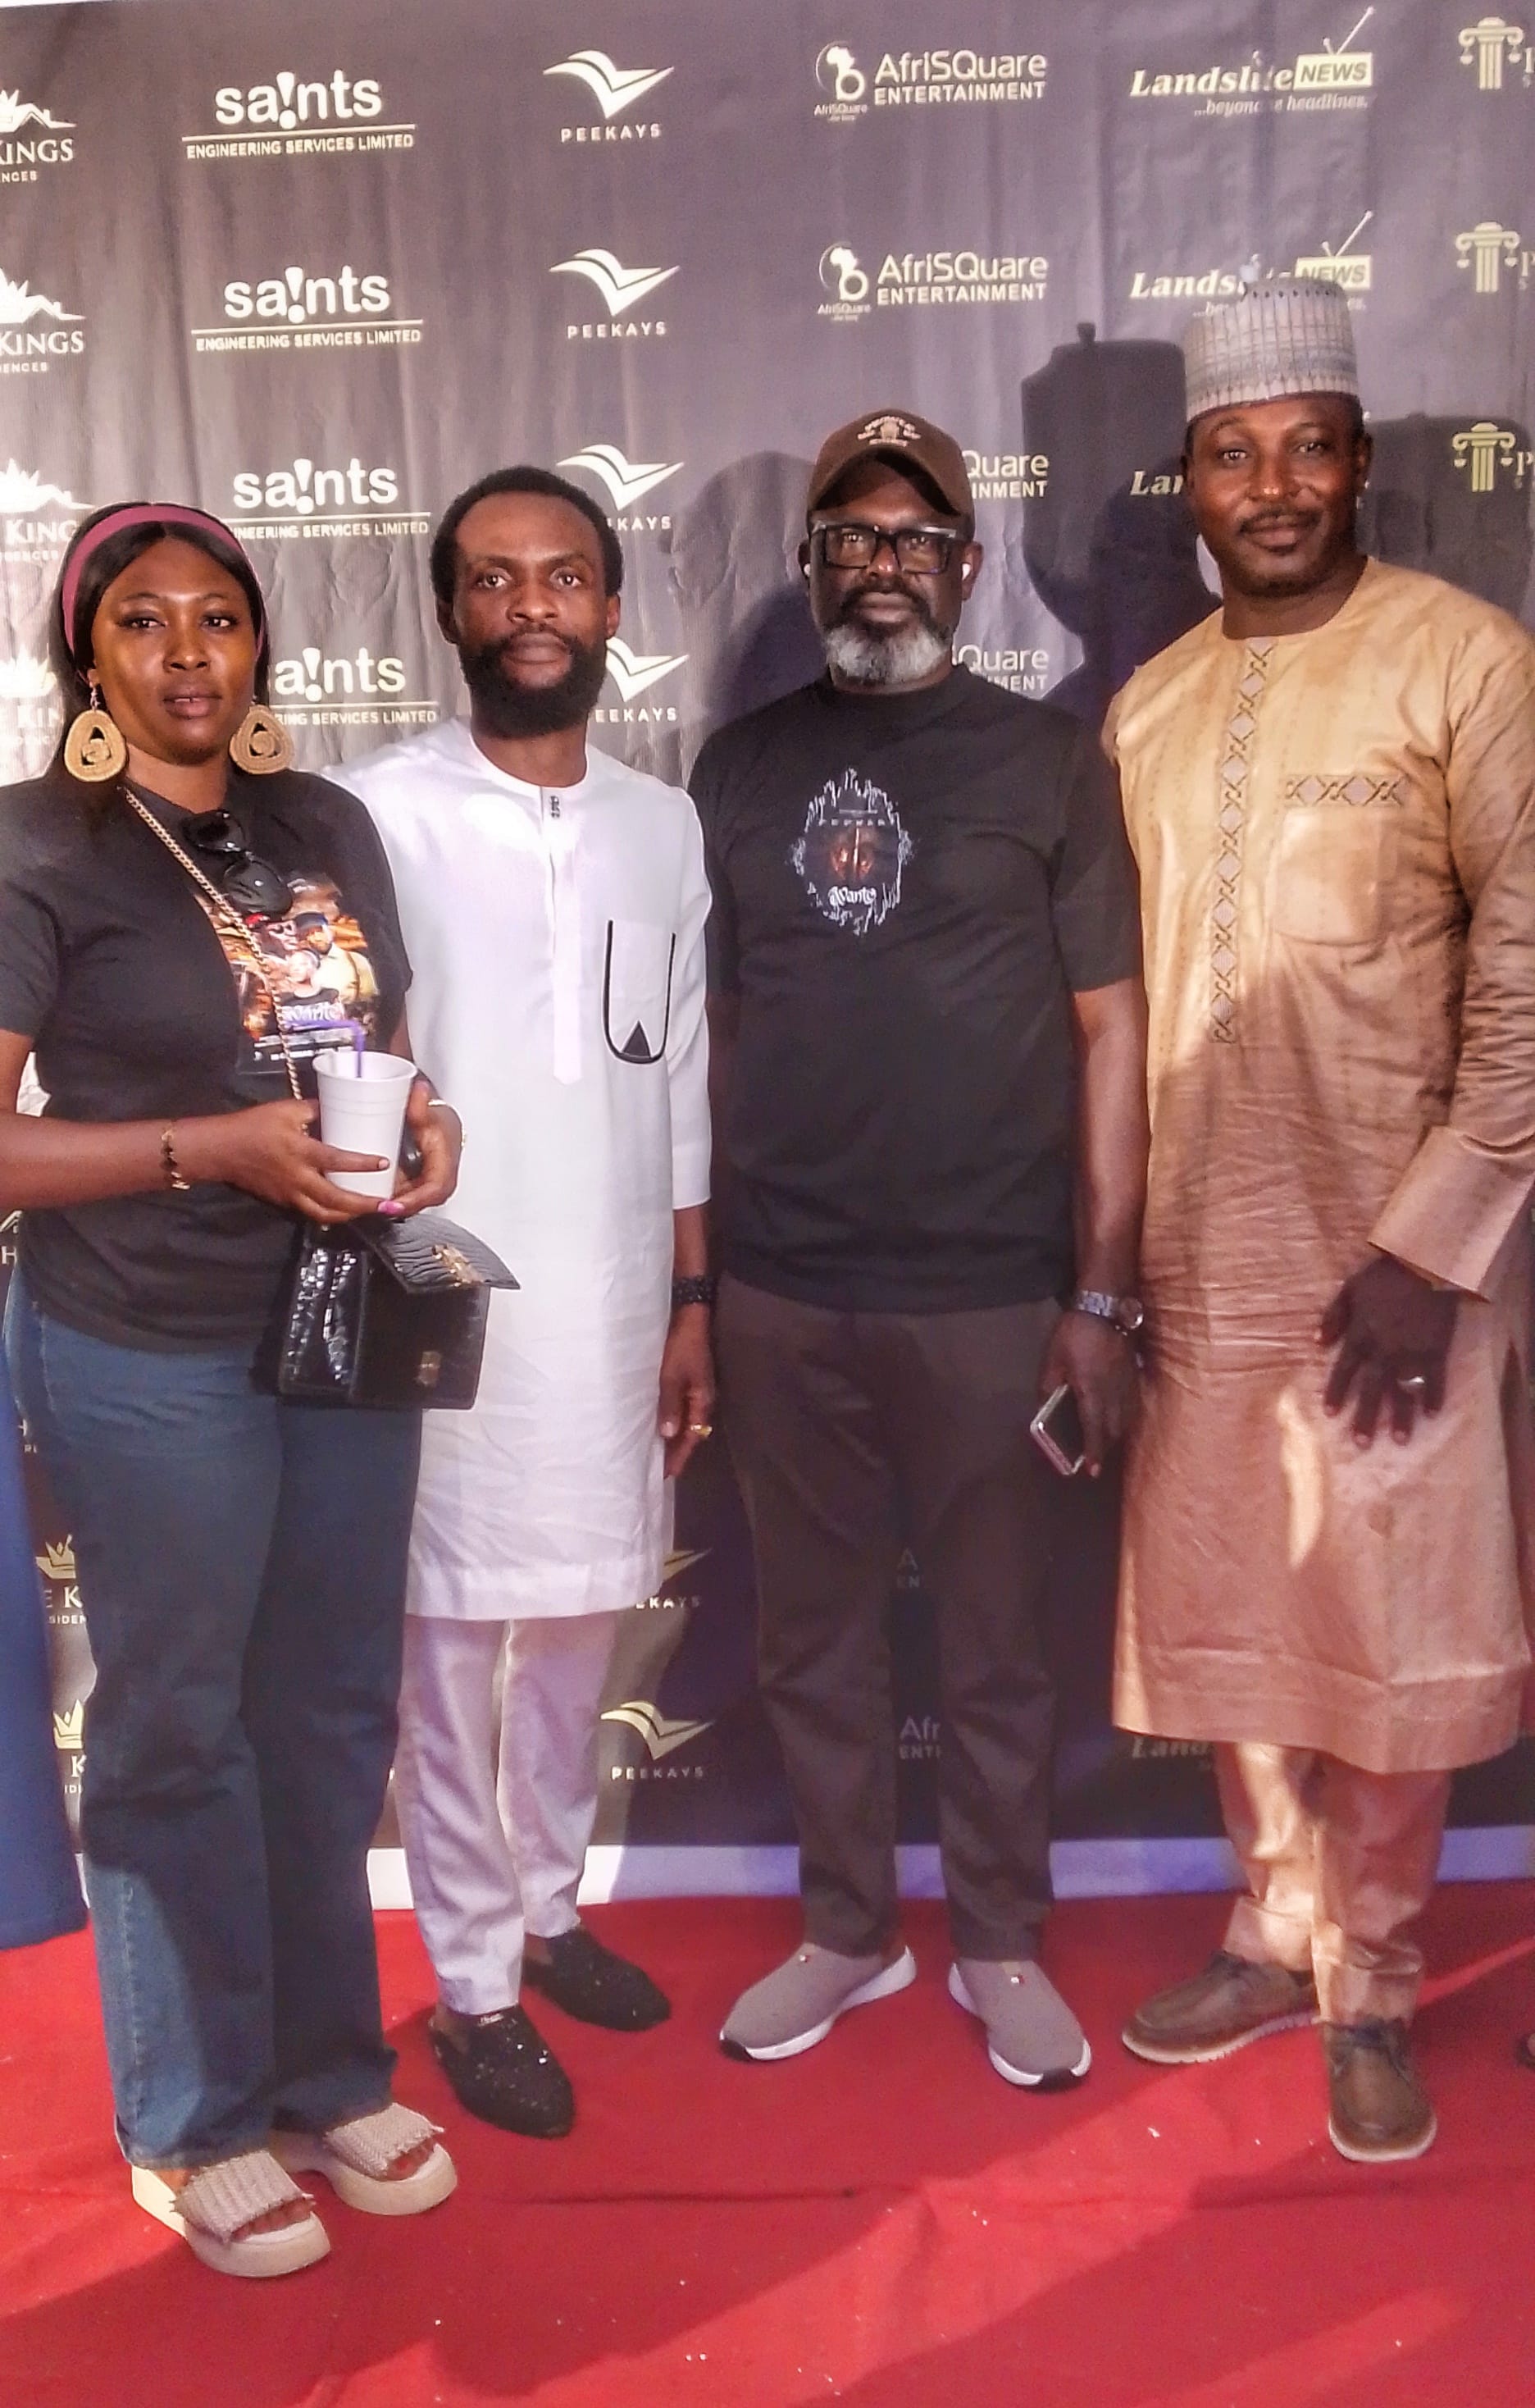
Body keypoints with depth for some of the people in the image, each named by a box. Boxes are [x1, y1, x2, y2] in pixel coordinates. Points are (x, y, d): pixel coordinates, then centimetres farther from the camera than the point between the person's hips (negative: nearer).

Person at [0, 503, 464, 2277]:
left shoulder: (329, 829, 9)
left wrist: (420, 1121, -3)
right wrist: (215, 1147, -20)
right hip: (151, 1359, -5)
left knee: (331, 1716, 14)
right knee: (177, 1733, 8)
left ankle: (328, 2077, 34)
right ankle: (196, 2124, 29)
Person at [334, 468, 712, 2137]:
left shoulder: (665, 824, 7)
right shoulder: (379, 812, -7)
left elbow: (678, 1082, 11)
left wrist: (690, 1303, 11)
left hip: (615, 1300, 4)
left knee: (577, 1623, 16)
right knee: (450, 1650, 7)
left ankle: (546, 1906, 36)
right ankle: (470, 1982, 24)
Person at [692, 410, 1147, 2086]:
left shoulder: (1048, 762, 1)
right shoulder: (738, 769, 8)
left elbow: (1108, 1031, -1)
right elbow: (708, 1032, 9)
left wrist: (1104, 1293, -5)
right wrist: (685, 1281, 6)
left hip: (990, 1298, -2)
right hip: (781, 1300, 2)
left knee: (996, 1648, 11)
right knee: (814, 1637, 14)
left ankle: (1001, 1948, 32)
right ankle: (846, 1930, 34)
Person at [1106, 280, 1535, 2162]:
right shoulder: (1149, 706, 10)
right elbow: (1126, 999, 10)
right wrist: (1112, 1252, 7)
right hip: (1200, 1260, 5)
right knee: (1222, 1624, 14)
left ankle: (1371, 1983, 27)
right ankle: (1278, 1924, 35)